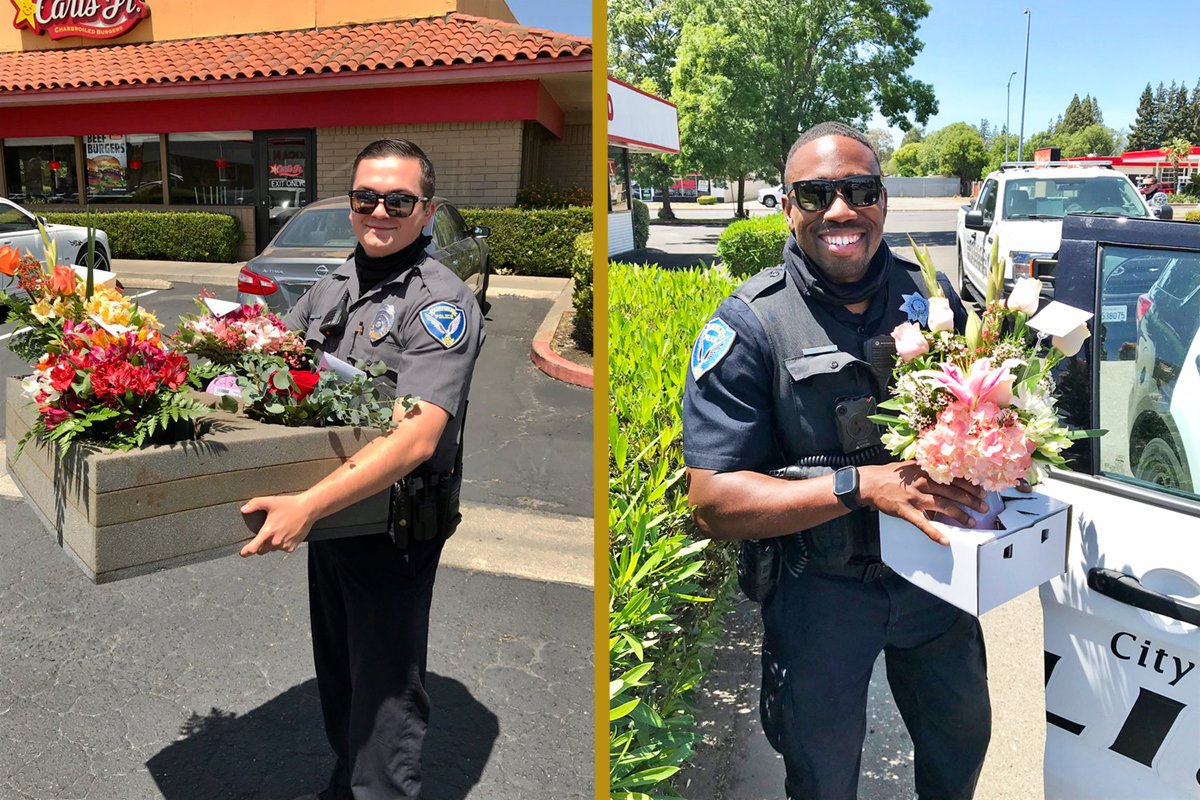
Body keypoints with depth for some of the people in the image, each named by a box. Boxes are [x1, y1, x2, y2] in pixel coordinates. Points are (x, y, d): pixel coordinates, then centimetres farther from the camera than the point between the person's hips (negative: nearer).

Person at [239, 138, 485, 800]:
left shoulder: (441, 303, -18)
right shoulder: (332, 289, 6)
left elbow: (417, 437, -29)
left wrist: (309, 504, -37)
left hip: (395, 529, -8)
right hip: (329, 519, 8)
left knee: (385, 691, 5)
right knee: (336, 673, 25)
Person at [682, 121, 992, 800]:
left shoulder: (931, 293, -4)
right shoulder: (749, 327, -18)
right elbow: (713, 503, -23)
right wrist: (861, 484, -32)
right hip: (818, 589, -4)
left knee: (964, 738, 28)